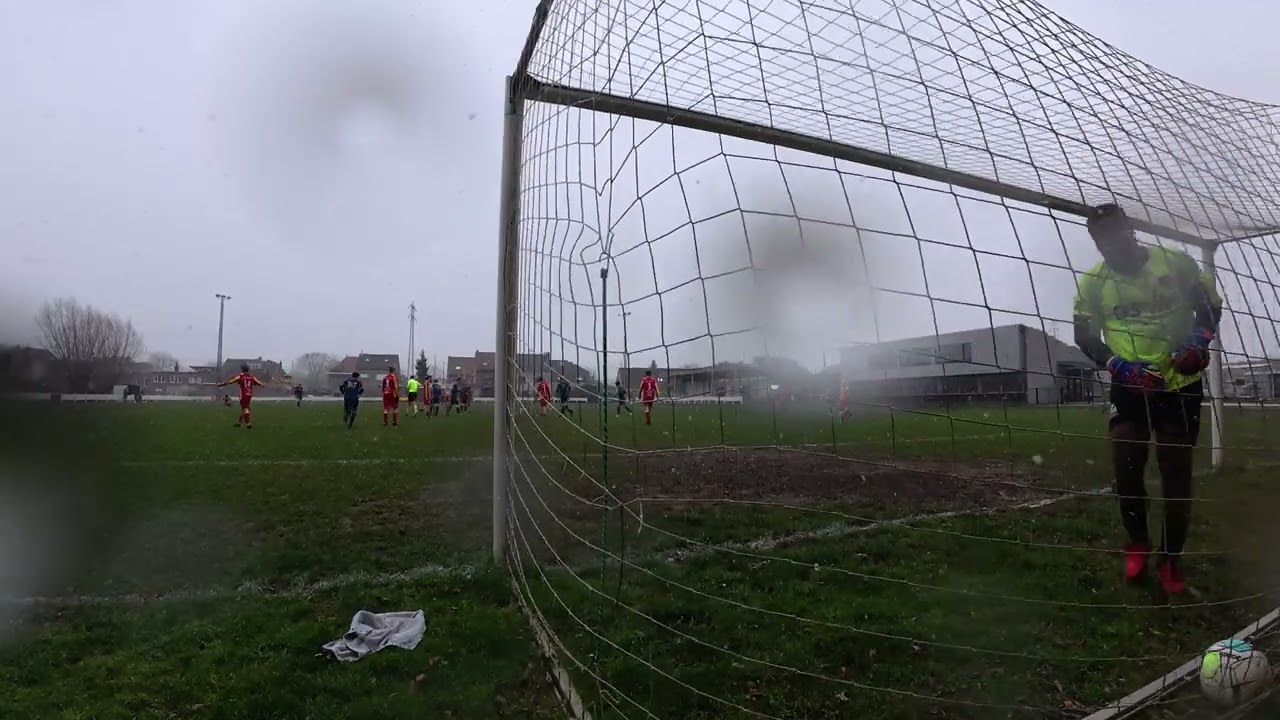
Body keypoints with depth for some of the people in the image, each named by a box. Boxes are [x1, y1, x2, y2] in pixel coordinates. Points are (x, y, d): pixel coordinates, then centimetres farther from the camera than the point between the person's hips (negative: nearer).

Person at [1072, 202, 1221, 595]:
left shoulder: (1176, 262, -8)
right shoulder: (1092, 282, -6)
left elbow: (1210, 307, 3)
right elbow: (1085, 338, -2)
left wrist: (1199, 340, -18)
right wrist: (1120, 366, -18)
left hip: (1181, 387, 0)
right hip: (1129, 389, 1)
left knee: (1177, 477, 6)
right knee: (1126, 471, -1)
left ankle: (1171, 558, 24)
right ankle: (1138, 544, 25)